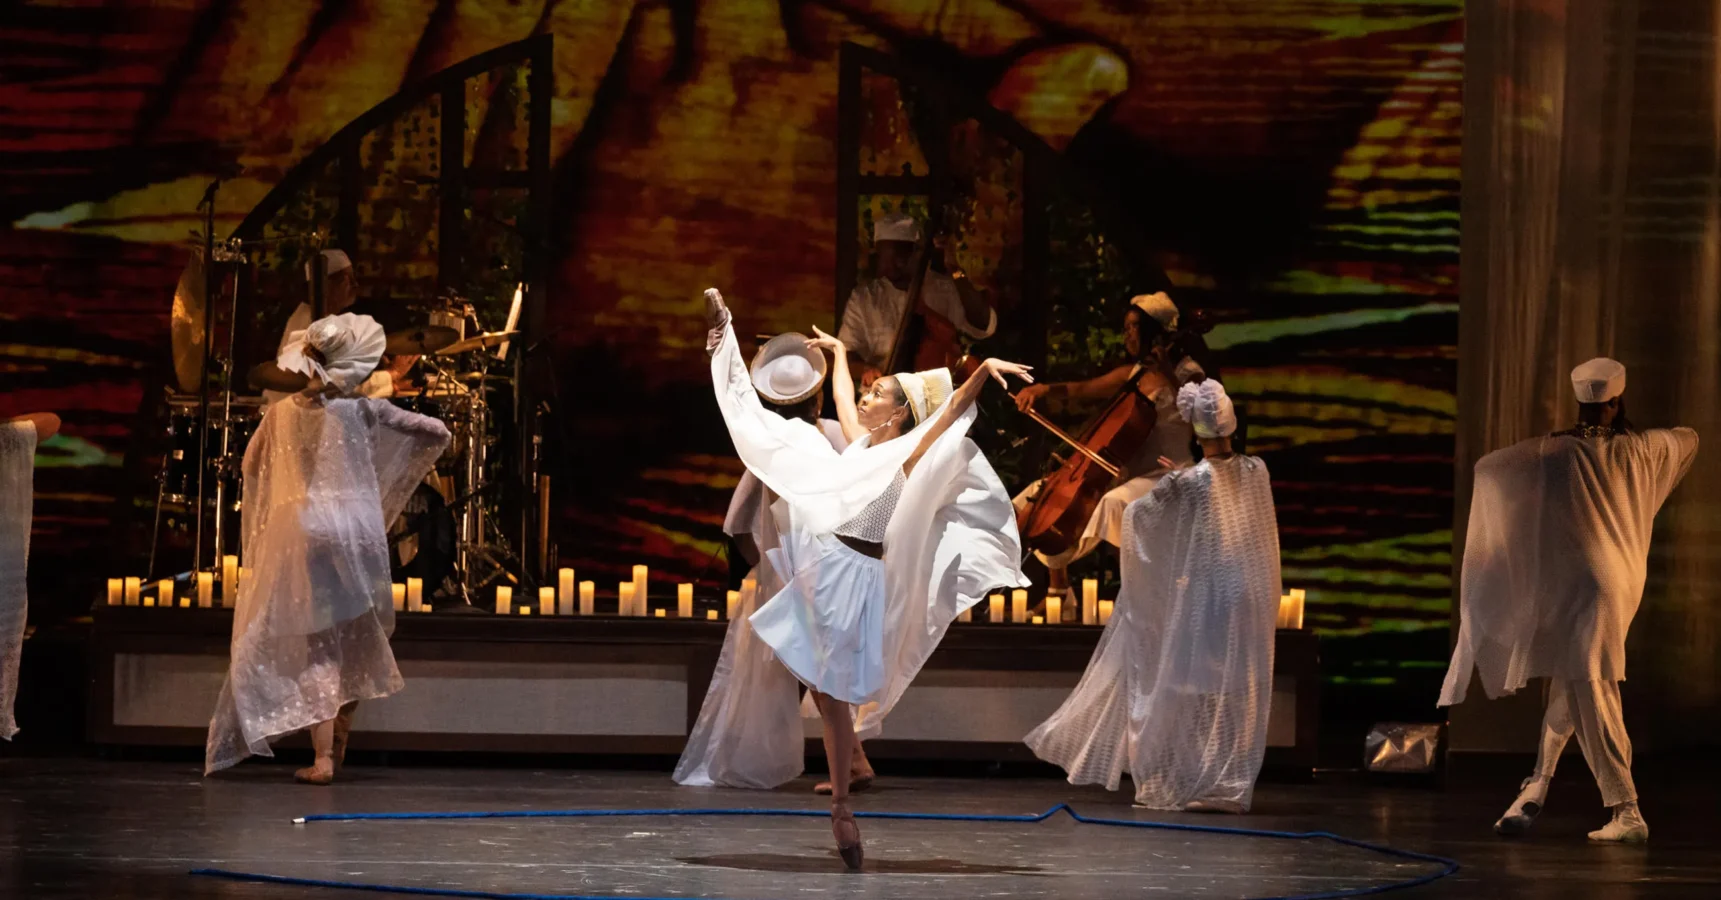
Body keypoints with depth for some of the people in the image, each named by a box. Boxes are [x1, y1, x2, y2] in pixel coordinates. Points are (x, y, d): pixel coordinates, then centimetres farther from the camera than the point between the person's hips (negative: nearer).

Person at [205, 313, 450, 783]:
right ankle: (336, 752, 18)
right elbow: (438, 433, -3)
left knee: (315, 650, 2)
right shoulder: (362, 412, -5)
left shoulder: (281, 413, 1)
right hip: (358, 533, -1)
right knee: (353, 647, 15)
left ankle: (323, 759, -10)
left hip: (302, 533, 1)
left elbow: (251, 465, 17)